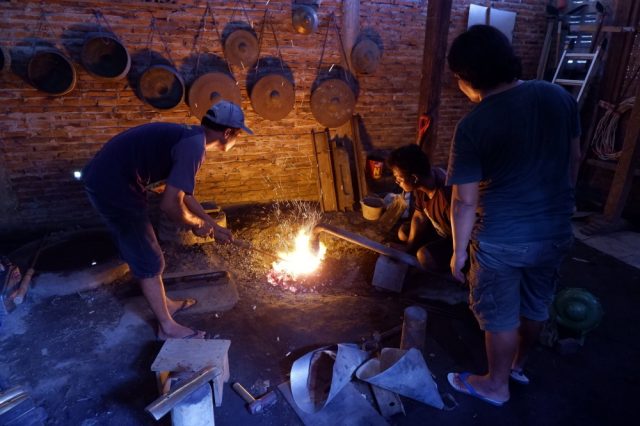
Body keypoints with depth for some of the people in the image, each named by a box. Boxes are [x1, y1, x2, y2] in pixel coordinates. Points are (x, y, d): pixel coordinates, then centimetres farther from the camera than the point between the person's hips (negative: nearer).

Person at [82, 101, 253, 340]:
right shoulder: (193, 146, -21)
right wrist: (197, 225, -6)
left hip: (107, 178, 10)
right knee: (149, 259, 1)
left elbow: (183, 195, 20)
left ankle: (163, 303, 41)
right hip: (113, 185, -10)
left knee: (139, 251, 22)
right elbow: (169, 204, -26)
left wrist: (214, 227, 23)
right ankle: (167, 327, 17)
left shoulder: (190, 138, 10)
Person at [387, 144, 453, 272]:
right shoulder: (420, 185, -15)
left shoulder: (448, 195, -41)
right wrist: (409, 247, -4)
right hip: (440, 229, 8)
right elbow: (420, 216, -1)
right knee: (403, 232, 14)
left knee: (425, 256, -29)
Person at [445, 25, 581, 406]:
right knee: (536, 307, 25)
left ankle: (496, 386, 36)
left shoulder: (472, 127, -21)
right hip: (555, 231, 6)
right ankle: (518, 365, 49)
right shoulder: (560, 97, -3)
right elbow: (575, 159, 7)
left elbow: (465, 201, -17)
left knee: (501, 316, 15)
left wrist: (459, 251, -5)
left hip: (501, 239, -6)